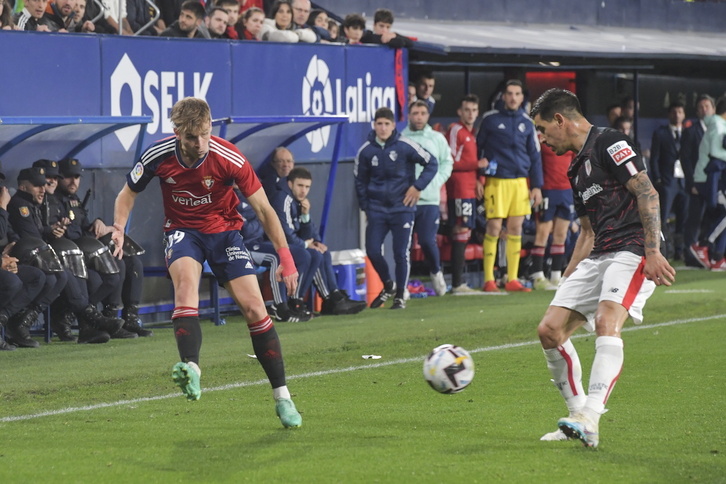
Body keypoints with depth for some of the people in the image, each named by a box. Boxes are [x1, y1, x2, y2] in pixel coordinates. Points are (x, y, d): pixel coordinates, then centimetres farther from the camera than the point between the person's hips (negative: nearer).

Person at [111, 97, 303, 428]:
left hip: (224, 230, 0)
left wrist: (285, 256, -18)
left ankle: (282, 397, 3)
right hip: (182, 230, 0)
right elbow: (128, 194, 2)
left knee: (254, 309, -10)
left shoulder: (229, 158, -21)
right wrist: (119, 229, -17)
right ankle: (191, 370, -51)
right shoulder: (159, 156, -15)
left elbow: (264, 209, -12)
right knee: (185, 278, -34)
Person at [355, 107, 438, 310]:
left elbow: (431, 164, 0)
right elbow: (360, 180, 15)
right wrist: (365, 206, 11)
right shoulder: (366, 151, 1)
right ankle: (388, 286, 21)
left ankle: (400, 295, 11)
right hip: (377, 209, 3)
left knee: (401, 253, -4)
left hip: (402, 208, -3)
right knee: (372, 251, -4)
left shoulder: (405, 146, -8)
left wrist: (417, 186, -8)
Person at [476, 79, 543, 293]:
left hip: (520, 181, 4)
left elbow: (535, 155, 14)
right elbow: (476, 147, 6)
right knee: (493, 229, -7)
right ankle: (488, 280, -2)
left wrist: (536, 186, 9)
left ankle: (512, 279, 9)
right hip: (496, 181, -4)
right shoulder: (490, 119, 1)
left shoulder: (526, 122, 11)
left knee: (515, 230, 4)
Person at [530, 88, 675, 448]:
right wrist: (567, 280, 24)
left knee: (607, 322, -30)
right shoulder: (577, 168, 23)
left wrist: (652, 252, -22)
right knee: (550, 330, 0)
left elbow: (647, 193, -14)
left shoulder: (609, 144, -5)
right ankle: (578, 413, 9)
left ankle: (590, 421, -41)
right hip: (598, 257, 10)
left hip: (633, 250, -10)